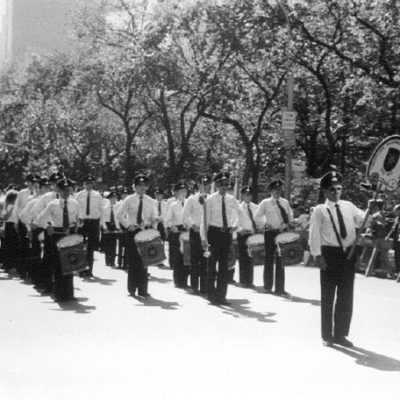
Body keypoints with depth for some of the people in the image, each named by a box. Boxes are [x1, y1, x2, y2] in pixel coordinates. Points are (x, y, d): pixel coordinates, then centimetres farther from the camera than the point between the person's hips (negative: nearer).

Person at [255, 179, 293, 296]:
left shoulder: (285, 202, 10)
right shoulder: (265, 203, 1)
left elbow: (290, 215, 17)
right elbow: (257, 216, 0)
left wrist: (288, 224, 0)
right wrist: (266, 224, -10)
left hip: (282, 232, 3)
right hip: (271, 233, -3)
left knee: (281, 261, 3)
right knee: (269, 260, 5)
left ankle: (280, 288, 8)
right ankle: (268, 287, 15)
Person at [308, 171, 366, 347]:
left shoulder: (348, 207, 10)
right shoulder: (320, 210, -3)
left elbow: (363, 220, 5)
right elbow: (314, 235, -6)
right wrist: (318, 255, -14)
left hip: (348, 254, 4)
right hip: (330, 253, -4)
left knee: (346, 296, 9)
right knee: (328, 296, 4)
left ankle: (340, 334, 21)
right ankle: (327, 336, 15)